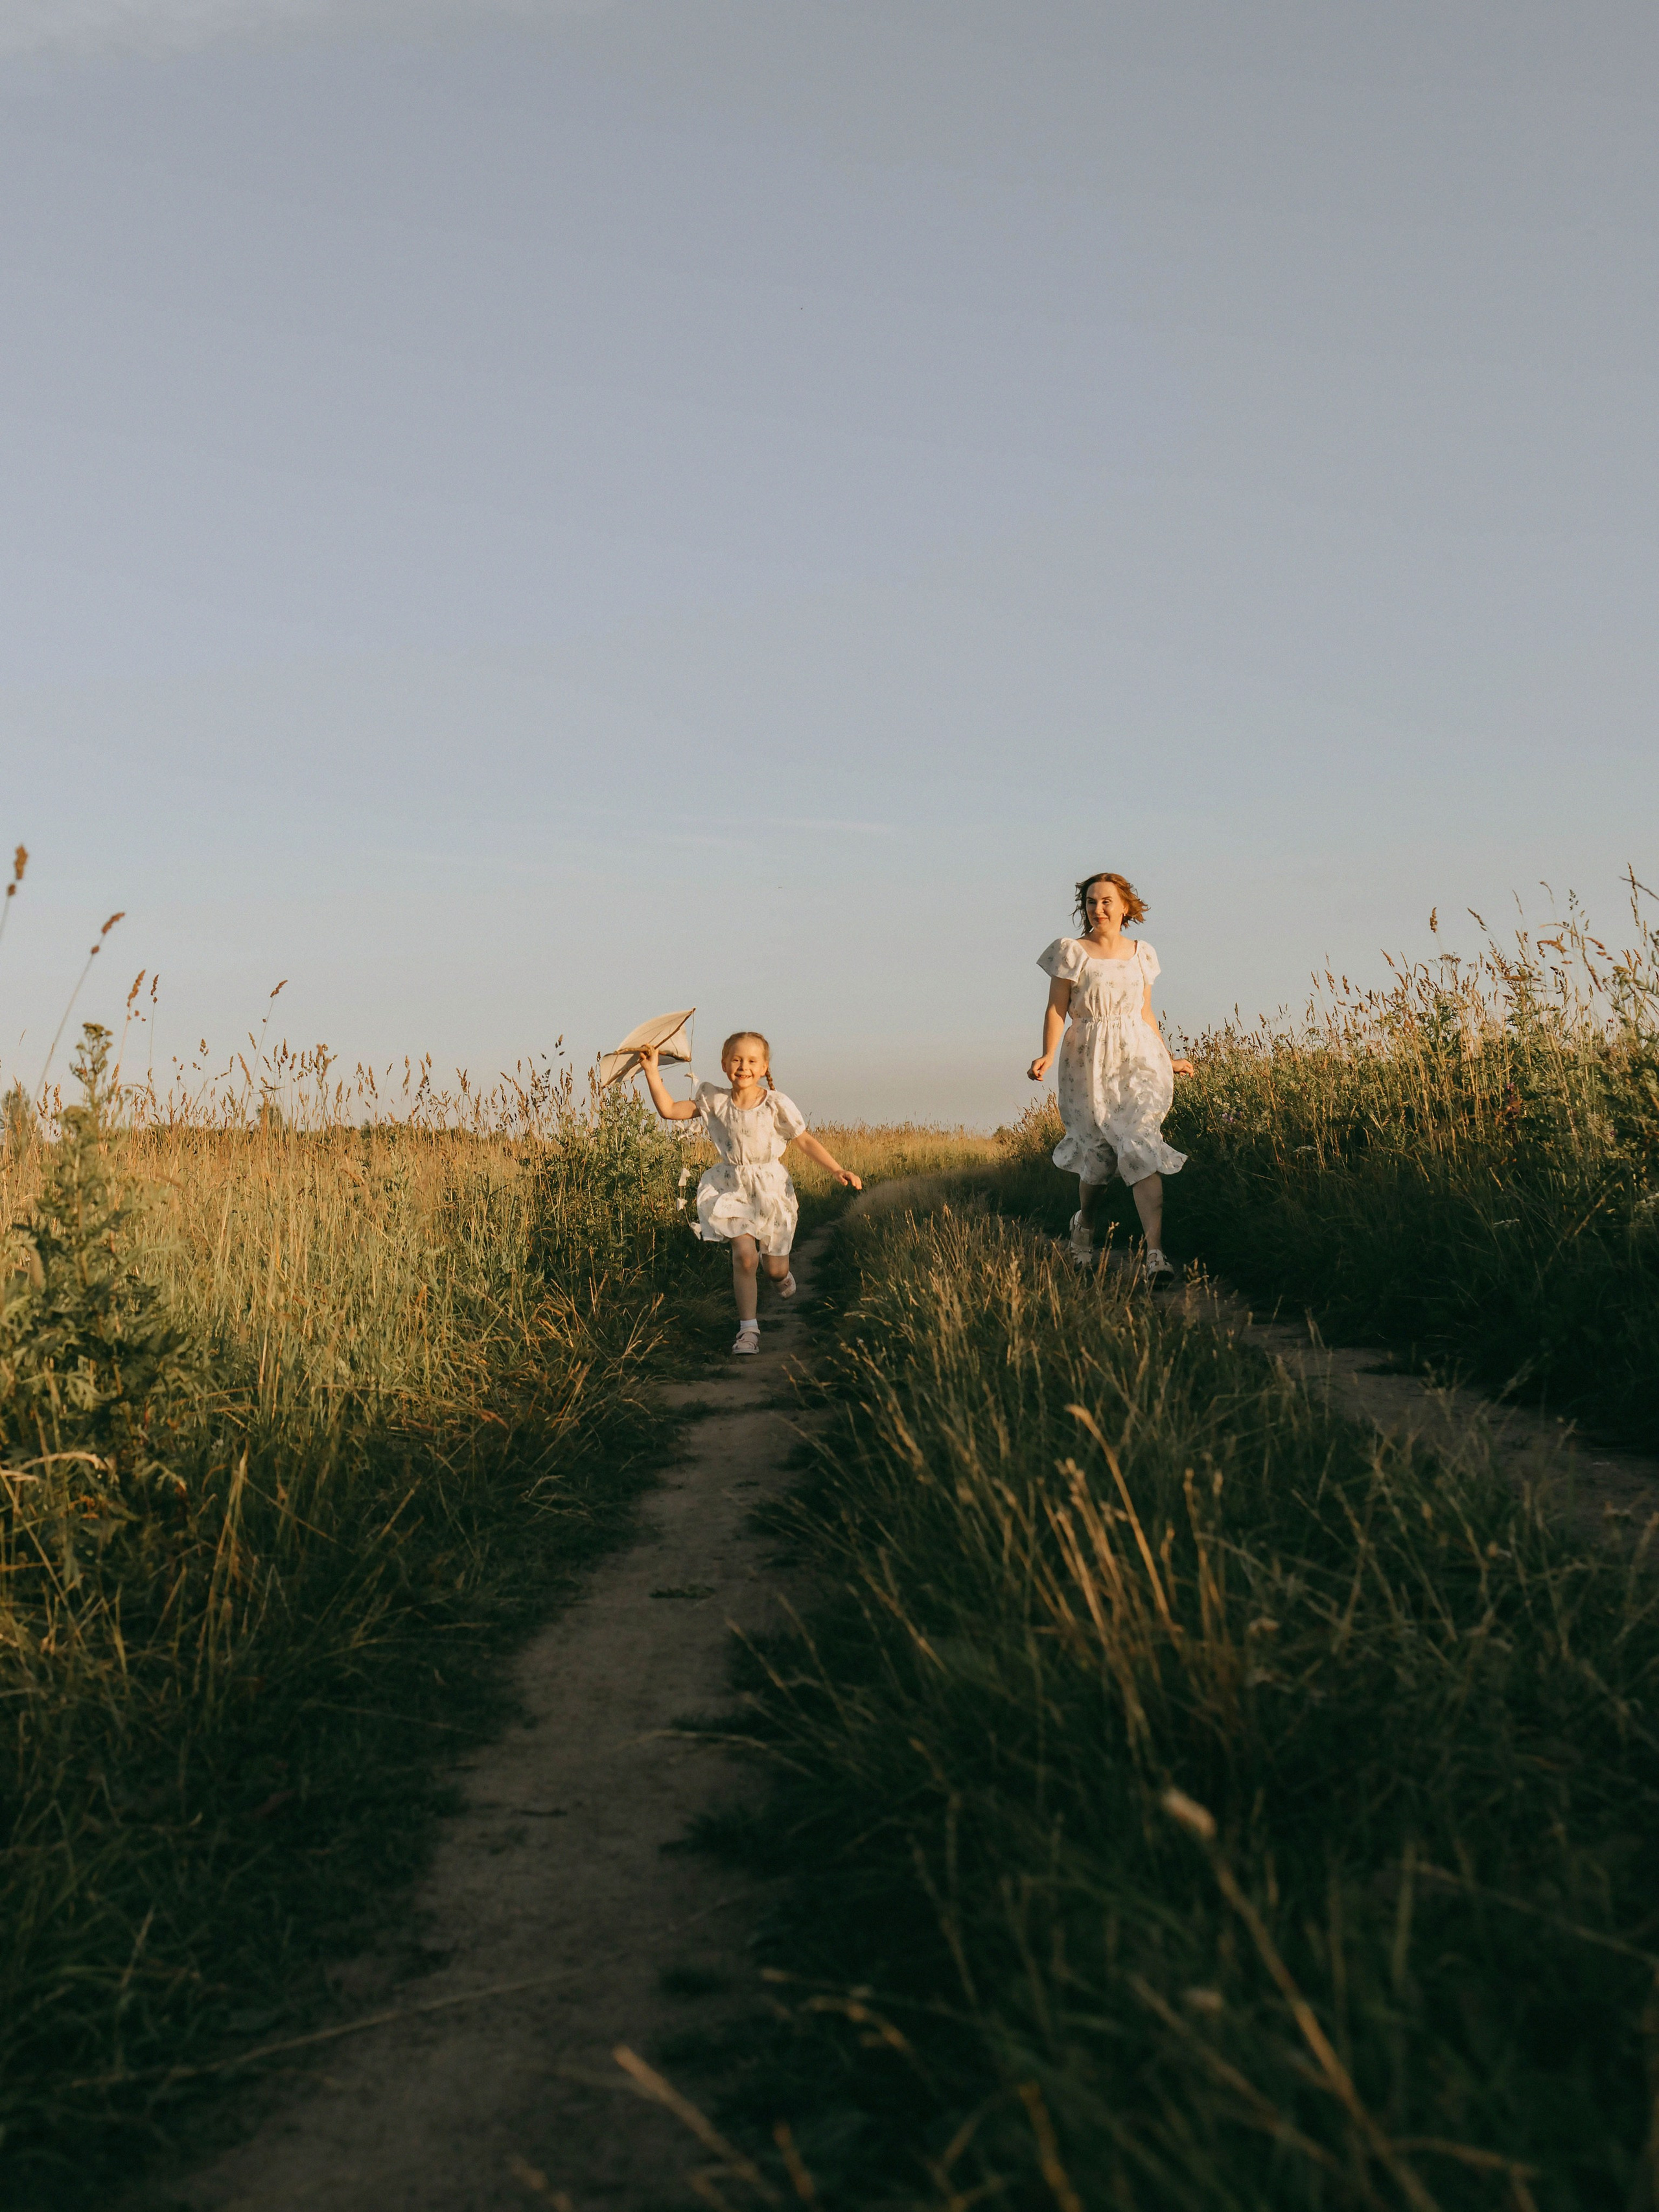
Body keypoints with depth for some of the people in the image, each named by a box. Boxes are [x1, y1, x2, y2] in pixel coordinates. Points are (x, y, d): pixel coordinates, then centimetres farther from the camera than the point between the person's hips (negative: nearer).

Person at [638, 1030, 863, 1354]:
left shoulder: (776, 1104, -9)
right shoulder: (713, 1101, -4)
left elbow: (805, 1141, -3)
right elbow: (669, 1110, -1)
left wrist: (837, 1170, -11)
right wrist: (652, 1072, -8)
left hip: (770, 1187, -1)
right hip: (731, 1188, 1)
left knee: (775, 1268, 4)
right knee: (744, 1256, -15)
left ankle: (782, 1273, 45)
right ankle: (748, 1328, -1)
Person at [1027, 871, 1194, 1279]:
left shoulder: (1141, 953, 11)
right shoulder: (1071, 952, 1)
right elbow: (1056, 1010, -4)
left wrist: (1169, 1059, 24)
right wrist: (1047, 1055, -19)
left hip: (1140, 1060, 2)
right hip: (1091, 1063, -2)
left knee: (1141, 1149, -12)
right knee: (1099, 1154, 1)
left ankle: (1155, 1253, -19)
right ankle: (1085, 1226, 33)